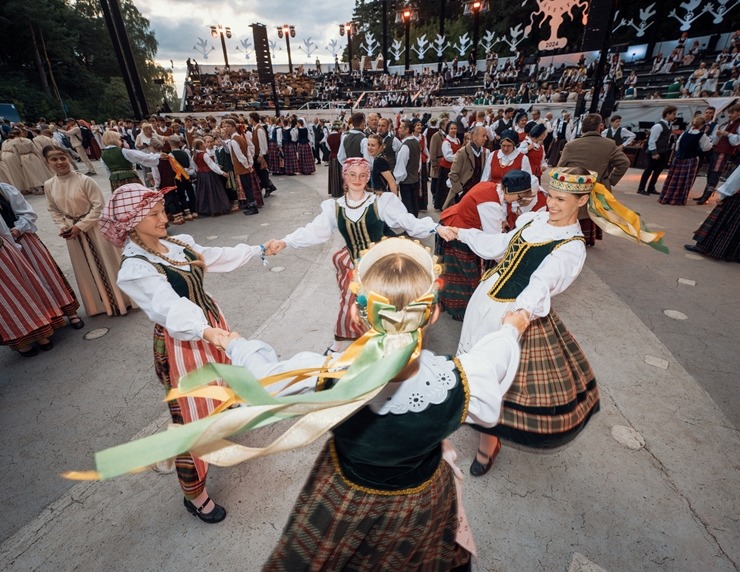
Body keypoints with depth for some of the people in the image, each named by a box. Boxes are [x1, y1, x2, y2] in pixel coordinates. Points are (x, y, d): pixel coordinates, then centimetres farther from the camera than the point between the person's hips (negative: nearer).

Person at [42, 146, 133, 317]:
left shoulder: (84, 180, -15)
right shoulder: (49, 185, -1)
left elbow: (99, 205, -15)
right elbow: (53, 210, 9)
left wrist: (80, 226, -16)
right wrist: (62, 227, -7)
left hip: (94, 227, -4)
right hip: (72, 231, 5)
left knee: (107, 264, 5)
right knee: (87, 269, 14)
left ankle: (121, 301, 22)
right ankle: (101, 304, 31)